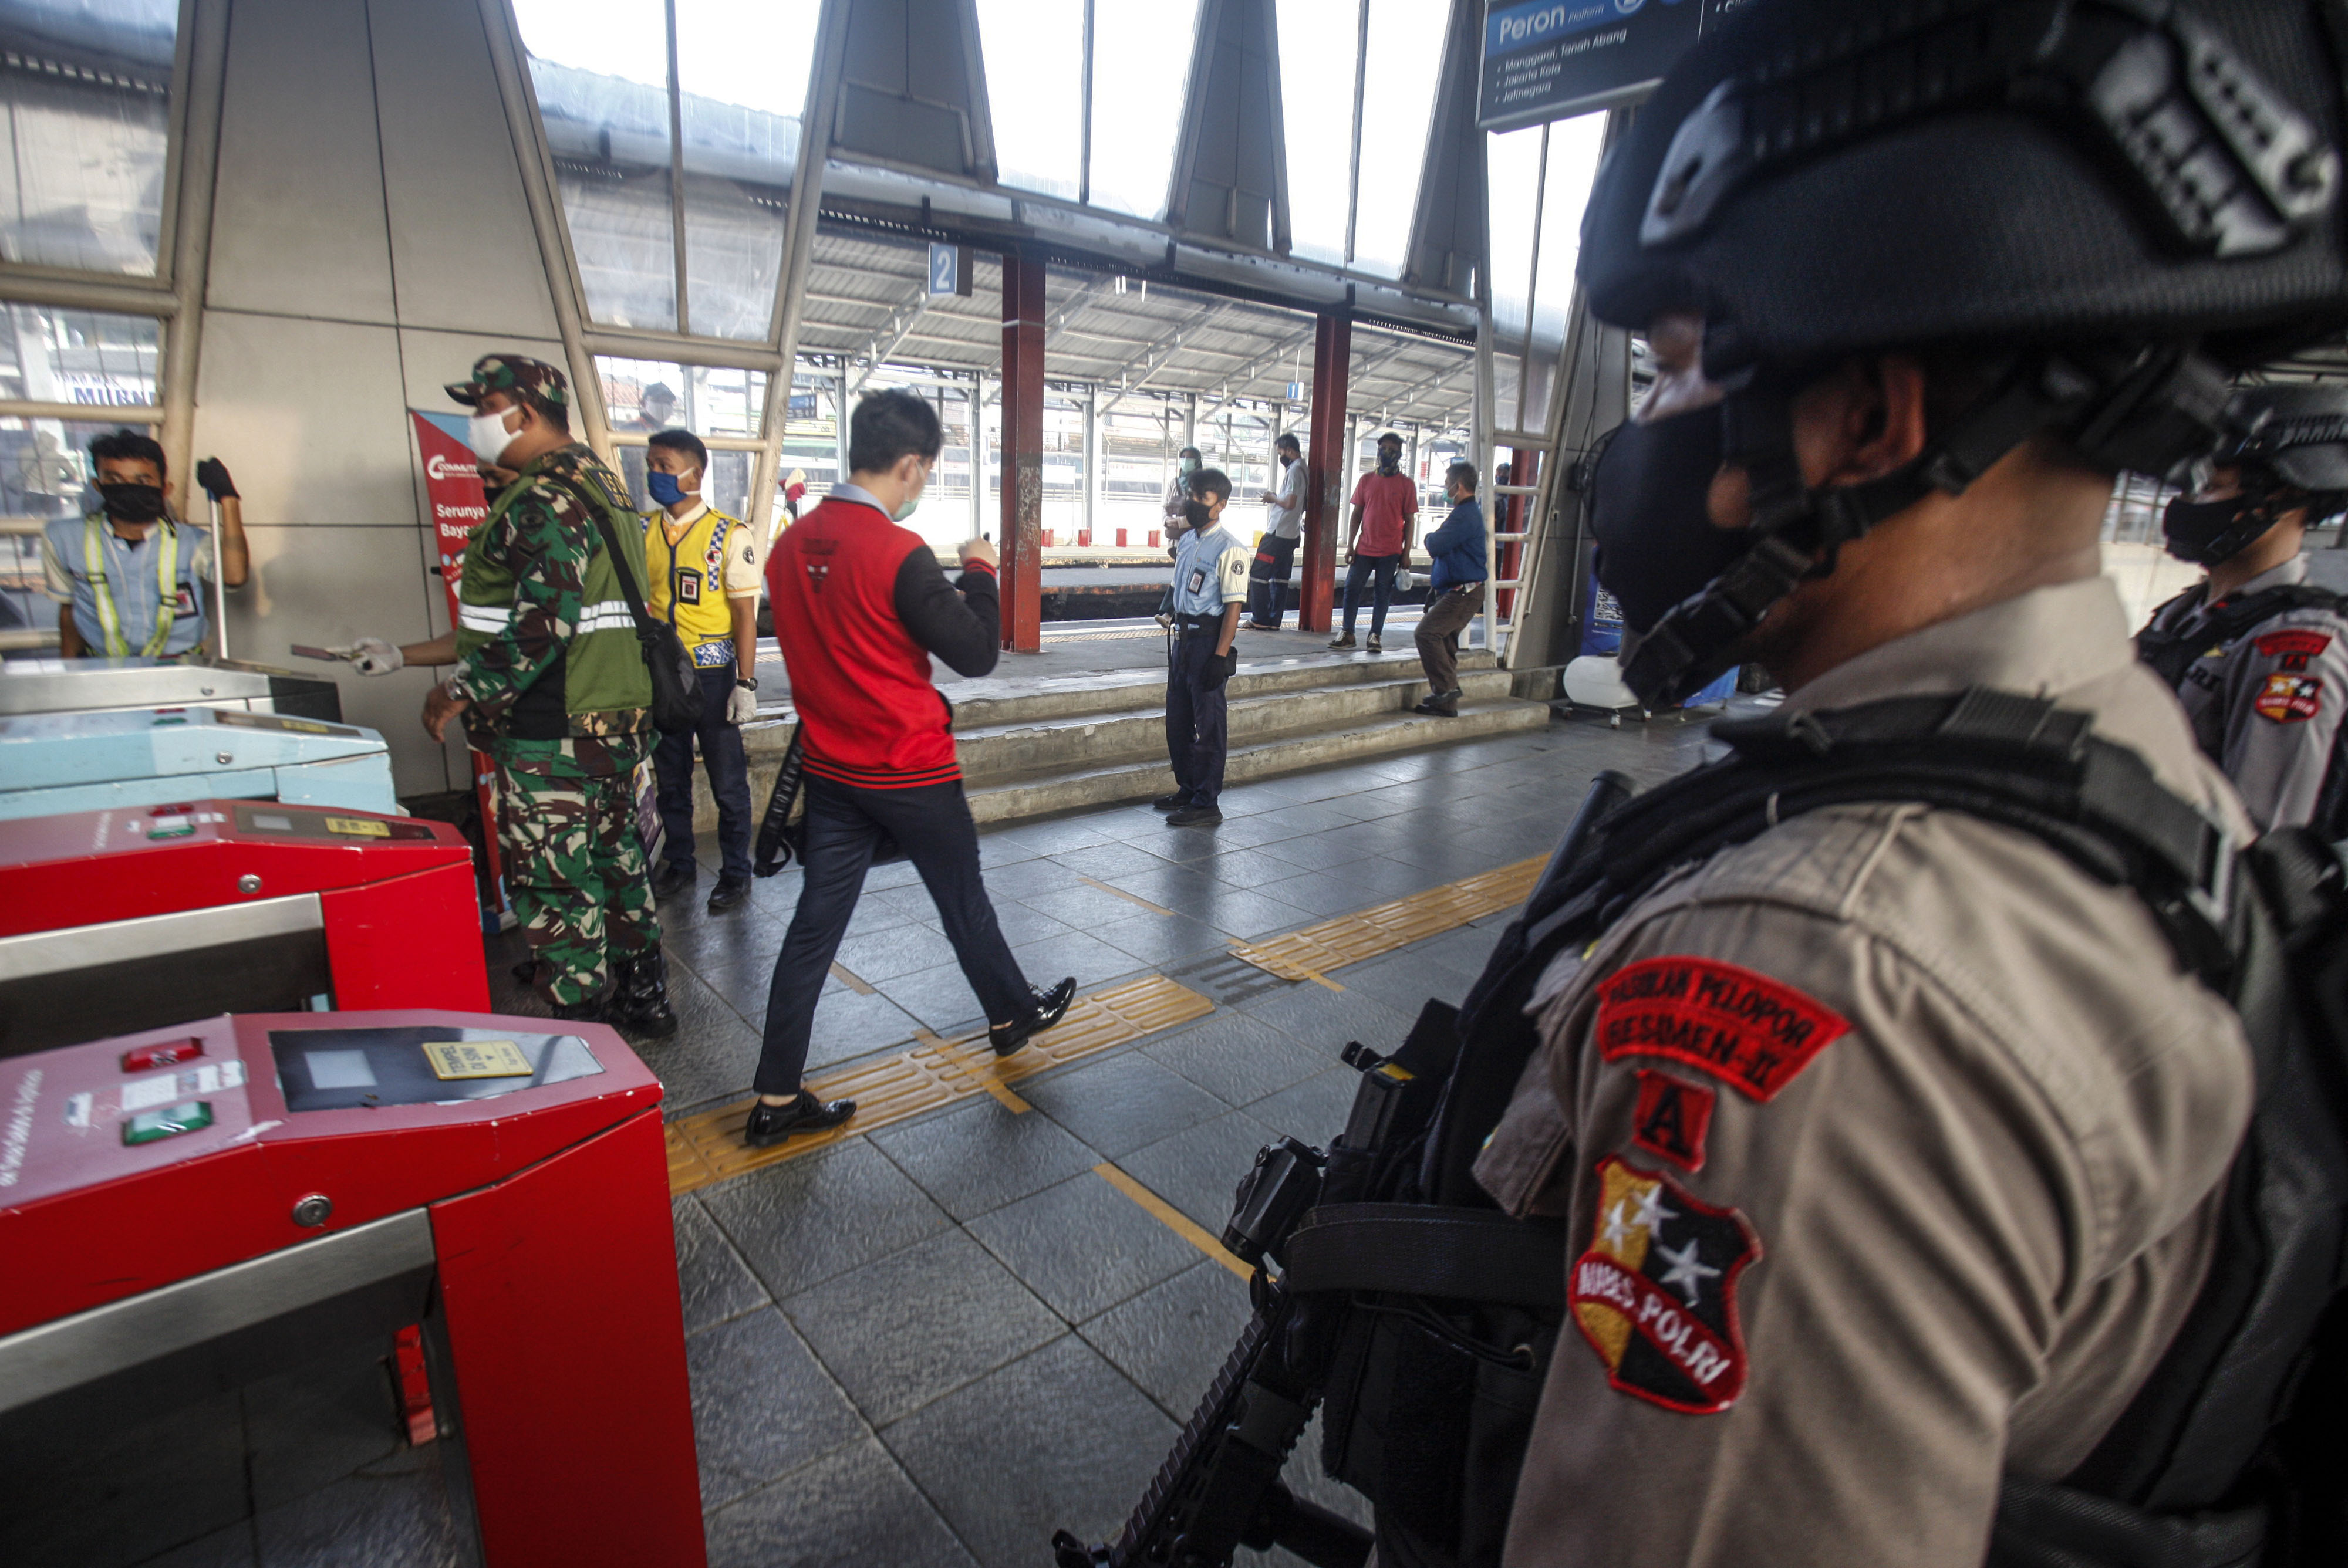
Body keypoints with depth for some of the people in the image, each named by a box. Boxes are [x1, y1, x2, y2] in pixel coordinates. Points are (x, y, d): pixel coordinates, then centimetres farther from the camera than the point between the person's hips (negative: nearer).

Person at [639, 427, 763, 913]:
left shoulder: (730, 535, -7)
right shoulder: (643, 531, 7)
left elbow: (745, 613, -8)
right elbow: (634, 600, 13)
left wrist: (746, 683, -12)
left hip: (712, 673, -5)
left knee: (727, 779, 3)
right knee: (670, 776, 15)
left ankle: (735, 874, 17)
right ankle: (678, 866, 30)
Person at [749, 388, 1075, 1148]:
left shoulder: (790, 546, 2)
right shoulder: (900, 554, -20)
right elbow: (977, 653, -15)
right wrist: (980, 578, 1)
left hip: (831, 771, 6)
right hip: (912, 773, -6)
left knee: (815, 923, 9)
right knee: (964, 902, 15)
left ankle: (776, 1099, 15)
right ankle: (1015, 1016, 39)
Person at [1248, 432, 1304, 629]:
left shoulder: (1294, 470, -15)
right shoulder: (1302, 468, 15)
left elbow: (1290, 503, -23)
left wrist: (1272, 498, -7)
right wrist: (1275, 498, 10)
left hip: (1278, 534, -10)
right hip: (1291, 534, 10)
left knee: (1258, 576, -4)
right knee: (1280, 578, 11)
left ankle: (1260, 620, -1)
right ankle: (1274, 621, 14)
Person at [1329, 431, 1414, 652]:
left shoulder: (1406, 483, 1)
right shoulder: (1366, 480, 8)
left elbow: (1410, 520, 1)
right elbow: (1357, 514, 9)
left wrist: (1406, 553, -4)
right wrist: (1350, 546, 2)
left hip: (1390, 551, -2)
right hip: (1364, 548, 2)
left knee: (1383, 594, 3)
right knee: (1352, 588, -1)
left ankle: (1375, 636, 13)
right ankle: (1347, 634, 8)